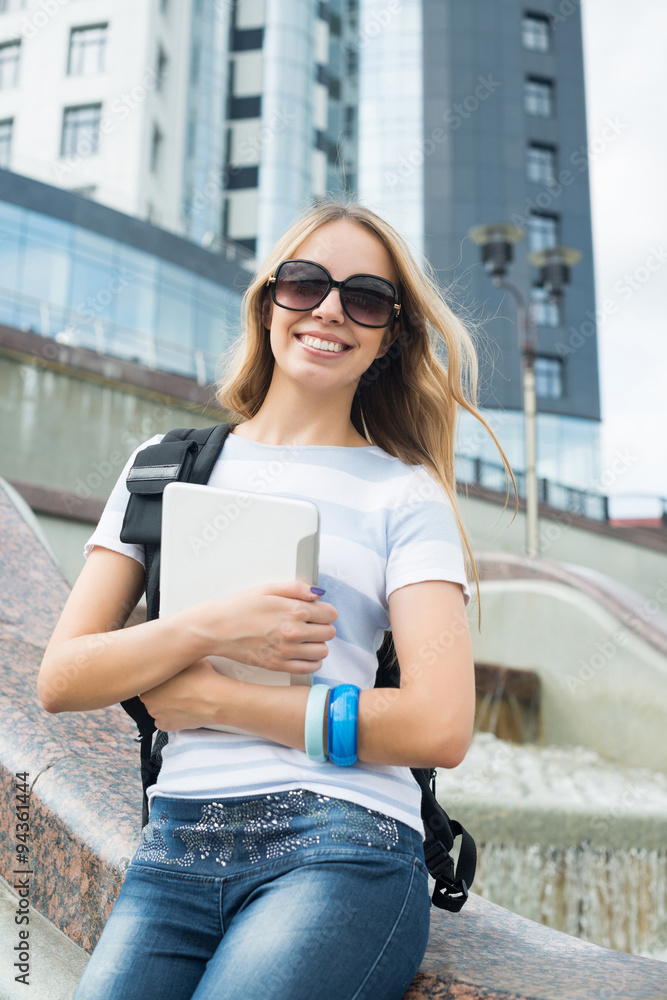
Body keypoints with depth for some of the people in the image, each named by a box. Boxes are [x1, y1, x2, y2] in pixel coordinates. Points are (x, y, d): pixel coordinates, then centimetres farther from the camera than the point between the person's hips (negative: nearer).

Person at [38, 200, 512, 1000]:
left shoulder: (405, 494, 4)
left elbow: (440, 726, -8)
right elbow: (60, 681, 6)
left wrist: (209, 698, -7)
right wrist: (208, 629, -12)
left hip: (342, 848, -2)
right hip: (174, 849, 2)